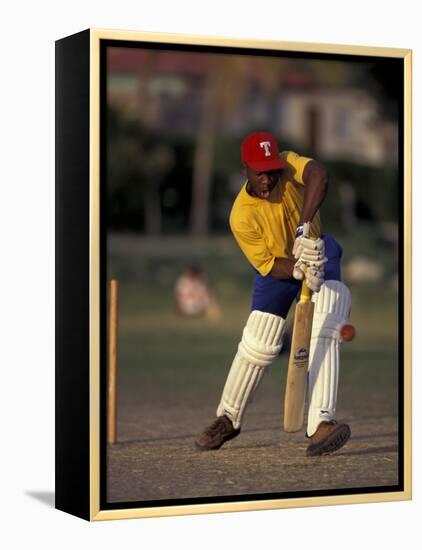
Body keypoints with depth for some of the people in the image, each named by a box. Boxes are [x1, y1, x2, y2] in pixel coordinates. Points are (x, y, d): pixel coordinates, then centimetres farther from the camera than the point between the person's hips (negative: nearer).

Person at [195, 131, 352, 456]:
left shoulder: (288, 165, -24)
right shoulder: (241, 216, -25)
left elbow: (319, 175, -47)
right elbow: (268, 266, -21)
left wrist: (304, 229, -58)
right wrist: (299, 270, -42)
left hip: (316, 250, 0)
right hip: (278, 269, 0)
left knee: (325, 331, -22)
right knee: (257, 344, -2)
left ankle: (321, 423, -30)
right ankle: (228, 419, 22)